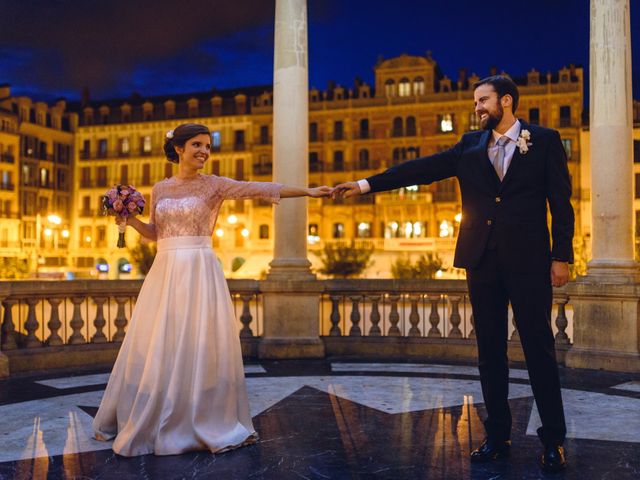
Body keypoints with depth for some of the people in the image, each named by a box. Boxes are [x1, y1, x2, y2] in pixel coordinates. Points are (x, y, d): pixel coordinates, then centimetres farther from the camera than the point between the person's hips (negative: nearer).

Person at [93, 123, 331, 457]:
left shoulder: (214, 185, 0)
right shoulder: (160, 189, 11)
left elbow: (260, 189, -10)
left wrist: (308, 191, -18)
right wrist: (131, 220, 2)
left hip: (200, 272, -3)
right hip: (165, 272, 3)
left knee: (199, 344, -2)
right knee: (155, 347, 7)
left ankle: (205, 423, 12)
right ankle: (147, 421, 23)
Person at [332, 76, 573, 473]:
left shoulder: (545, 141, 2)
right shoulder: (470, 145, 10)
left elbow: (561, 202, 0)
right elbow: (422, 169, 3)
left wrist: (561, 256, -6)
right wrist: (366, 184, -4)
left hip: (528, 262, -3)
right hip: (482, 262, 4)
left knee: (540, 349, 1)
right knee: (490, 350, 8)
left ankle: (553, 440, 13)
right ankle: (498, 435, 20)